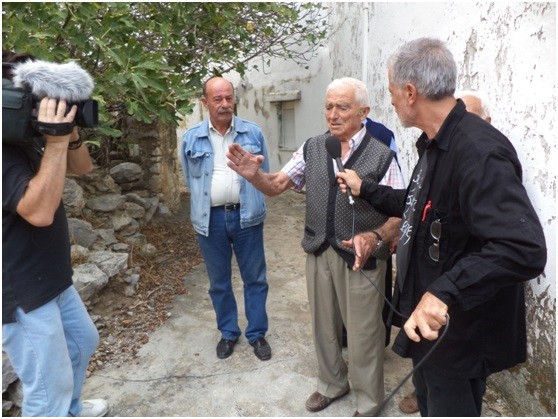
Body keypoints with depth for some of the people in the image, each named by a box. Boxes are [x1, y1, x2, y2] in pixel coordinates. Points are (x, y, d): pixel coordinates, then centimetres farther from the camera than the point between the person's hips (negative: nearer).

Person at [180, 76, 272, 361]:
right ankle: (228, 332, 33)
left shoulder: (253, 133, 0)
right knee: (219, 282, 13)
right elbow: (191, 180, 12)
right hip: (210, 219, 1)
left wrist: (251, 206, 8)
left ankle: (257, 334, 27)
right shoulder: (191, 138, 2)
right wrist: (207, 205, 11)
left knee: (255, 278, 9)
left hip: (246, 217, 0)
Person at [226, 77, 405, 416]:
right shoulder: (312, 149, 1)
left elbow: (399, 213, -13)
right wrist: (254, 175, -19)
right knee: (324, 326, 21)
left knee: (363, 334, 12)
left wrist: (375, 237, -32)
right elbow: (277, 186, 3)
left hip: (362, 259, -4)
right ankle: (332, 384, 48)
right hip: (319, 253, 4)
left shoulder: (381, 156, -12)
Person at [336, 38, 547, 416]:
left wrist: (444, 291, -44)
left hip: (459, 334, -9)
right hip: (429, 319, 10)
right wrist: (365, 189, 21)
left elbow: (525, 249, -39)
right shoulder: (435, 144, 4)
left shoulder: (478, 151, -30)